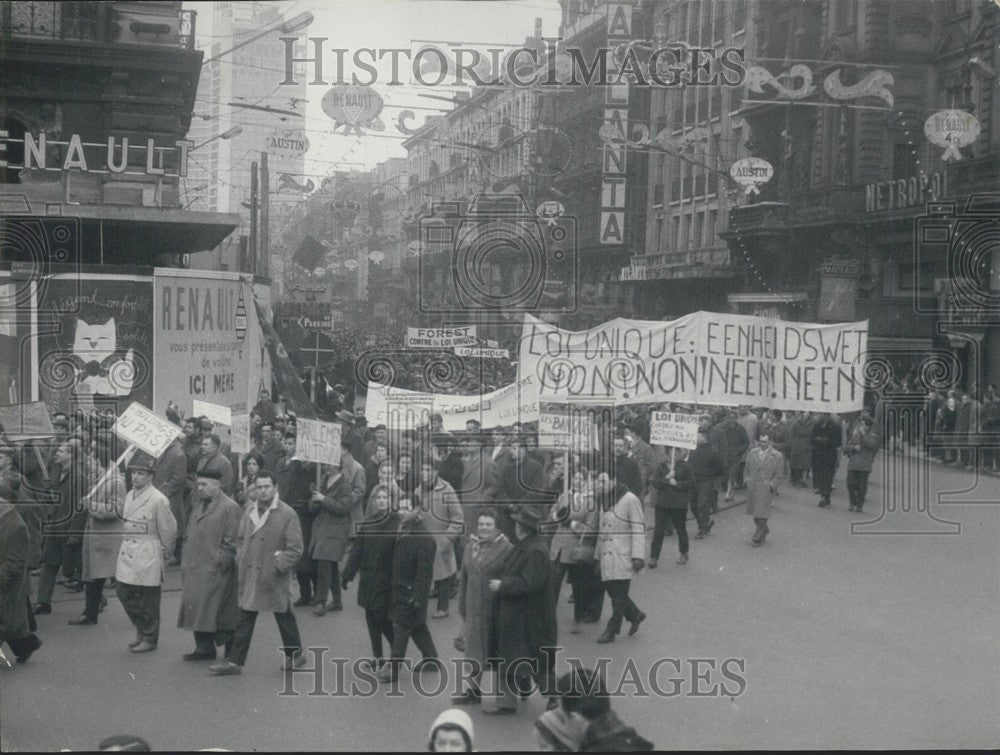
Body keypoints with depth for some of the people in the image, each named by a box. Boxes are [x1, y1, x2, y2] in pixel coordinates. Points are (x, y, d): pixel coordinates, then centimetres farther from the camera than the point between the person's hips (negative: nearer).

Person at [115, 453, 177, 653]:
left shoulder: (158, 499, -15)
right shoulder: (129, 496, 8)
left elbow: (168, 529, -7)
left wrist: (164, 549, 3)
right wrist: (125, 543, 16)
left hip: (147, 557, -7)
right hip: (127, 553, 7)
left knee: (147, 599, 2)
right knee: (124, 593, 9)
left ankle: (149, 639, 15)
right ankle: (141, 630, 28)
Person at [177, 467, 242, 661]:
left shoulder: (230, 508, -11)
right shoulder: (199, 505, 15)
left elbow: (231, 543, -13)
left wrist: (219, 564, -15)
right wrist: (186, 562, 14)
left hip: (215, 571, -8)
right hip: (195, 569, 8)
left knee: (212, 608, -7)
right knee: (196, 609, 8)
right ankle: (203, 648, 16)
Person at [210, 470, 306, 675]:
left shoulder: (287, 514, -10)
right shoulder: (249, 511, 7)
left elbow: (295, 550, -9)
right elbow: (240, 539, 19)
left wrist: (279, 564, -17)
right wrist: (240, 559, 5)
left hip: (275, 579, -5)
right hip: (250, 577, 5)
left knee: (285, 619, 10)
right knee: (244, 620, 6)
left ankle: (295, 655, 27)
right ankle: (235, 662, 9)